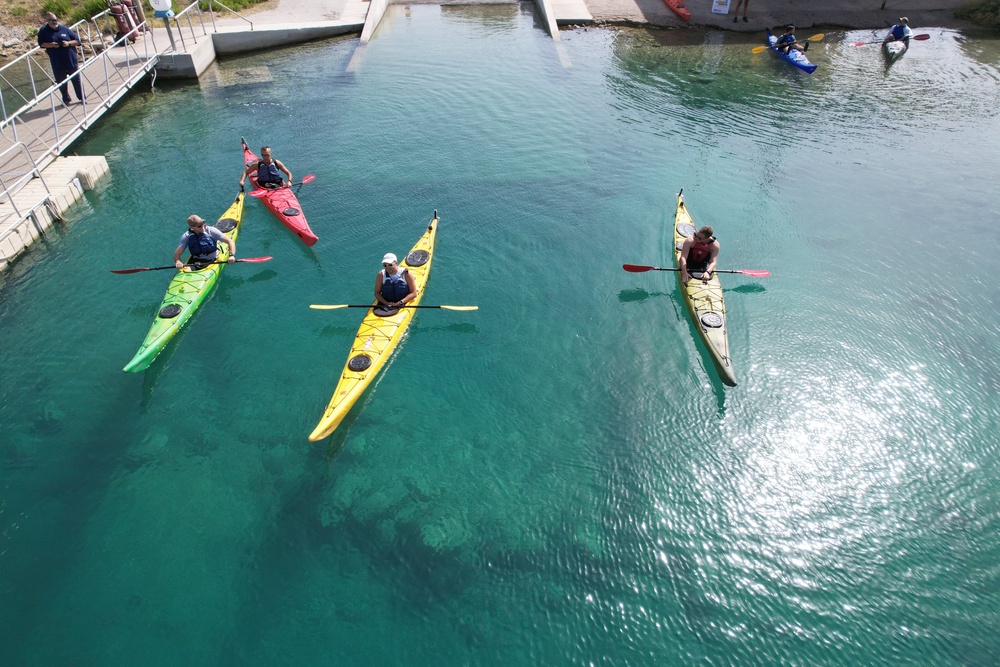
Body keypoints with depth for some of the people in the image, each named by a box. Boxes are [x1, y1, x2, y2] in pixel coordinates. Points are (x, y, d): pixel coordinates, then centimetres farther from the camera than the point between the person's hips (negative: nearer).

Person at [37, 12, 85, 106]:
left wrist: (69, 43, -17)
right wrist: (51, 45, -18)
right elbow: (41, 43, -1)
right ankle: (66, 100, 20)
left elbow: (77, 40, 1)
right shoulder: (43, 30, -2)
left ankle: (82, 98, 21)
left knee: (76, 79, 8)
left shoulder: (64, 29, -1)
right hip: (57, 63, 0)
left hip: (71, 60, 0)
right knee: (61, 81, 7)